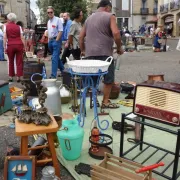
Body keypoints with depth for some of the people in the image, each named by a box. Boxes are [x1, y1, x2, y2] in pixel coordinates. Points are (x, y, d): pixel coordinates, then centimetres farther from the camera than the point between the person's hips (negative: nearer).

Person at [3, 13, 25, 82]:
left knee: (11, 62, 11)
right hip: (19, 45, 0)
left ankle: (11, 77, 16)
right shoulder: (18, 27, 8)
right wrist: (24, 46, 6)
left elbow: (5, 37, -2)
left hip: (10, 45, 0)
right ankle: (18, 77, 5)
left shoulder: (6, 26, 5)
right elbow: (22, 38, 2)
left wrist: (4, 47, 0)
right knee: (19, 62, 4)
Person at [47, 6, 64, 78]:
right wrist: (49, 40, 12)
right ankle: (62, 70, 29)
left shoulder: (57, 20, -8)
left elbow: (60, 31, -13)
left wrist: (56, 40, -17)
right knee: (56, 57, 15)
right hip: (50, 40, 8)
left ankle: (53, 75, -9)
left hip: (56, 40, -8)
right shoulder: (48, 21, 15)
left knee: (54, 58, -11)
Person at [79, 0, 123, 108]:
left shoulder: (89, 18, 20)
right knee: (109, 78, 4)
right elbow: (116, 33, -13)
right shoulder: (109, 16, 1)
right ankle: (106, 102, 6)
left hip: (90, 53, 6)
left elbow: (81, 36, 20)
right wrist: (119, 48, -2)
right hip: (104, 53, -6)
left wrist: (83, 50, 29)